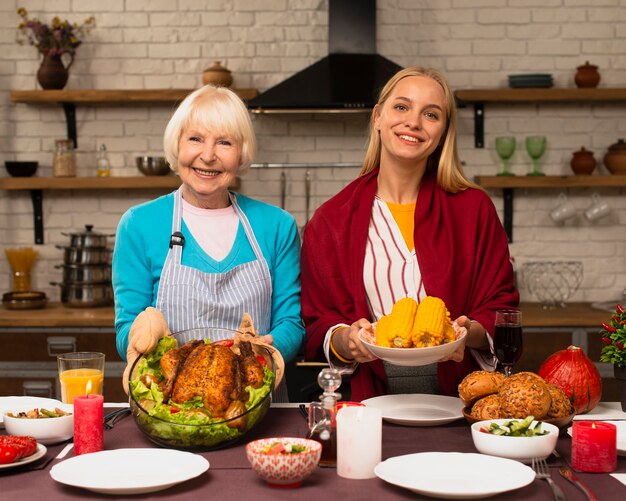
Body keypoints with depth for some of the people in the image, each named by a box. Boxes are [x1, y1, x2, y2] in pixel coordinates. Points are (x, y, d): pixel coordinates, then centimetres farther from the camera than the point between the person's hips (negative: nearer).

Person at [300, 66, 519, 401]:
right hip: (370, 397, 3)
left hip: (456, 397, -3)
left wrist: (472, 333, -12)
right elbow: (317, 328, 8)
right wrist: (345, 340, -13)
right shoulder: (331, 221, 8)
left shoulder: (474, 210, 9)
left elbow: (500, 308, 8)